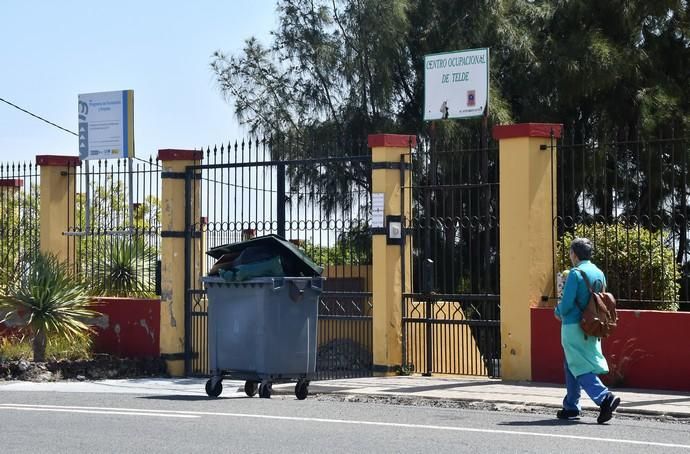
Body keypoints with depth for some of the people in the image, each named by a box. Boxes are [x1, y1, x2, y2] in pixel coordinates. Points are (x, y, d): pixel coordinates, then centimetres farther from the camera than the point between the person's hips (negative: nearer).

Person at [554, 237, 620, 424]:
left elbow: (567, 303, -17)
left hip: (573, 326, -8)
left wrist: (558, 312, 4)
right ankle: (571, 406, 23)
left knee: (580, 368, -8)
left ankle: (605, 397, -24)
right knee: (571, 367, 19)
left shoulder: (575, 273, -13)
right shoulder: (599, 273, 9)